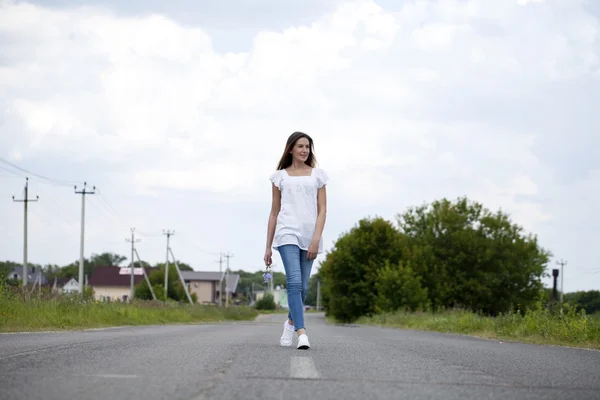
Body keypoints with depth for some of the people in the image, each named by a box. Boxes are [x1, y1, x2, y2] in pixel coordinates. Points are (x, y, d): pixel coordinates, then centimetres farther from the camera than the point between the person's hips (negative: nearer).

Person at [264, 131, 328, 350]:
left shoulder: (317, 175, 12)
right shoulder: (280, 176, 11)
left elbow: (322, 210, 5)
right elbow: (274, 212, 13)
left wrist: (316, 239, -9)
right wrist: (268, 246, 9)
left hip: (309, 235, 2)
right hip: (287, 233, -2)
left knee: (302, 286, 6)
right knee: (294, 282, -17)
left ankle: (291, 322, 32)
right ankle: (301, 333, -24)